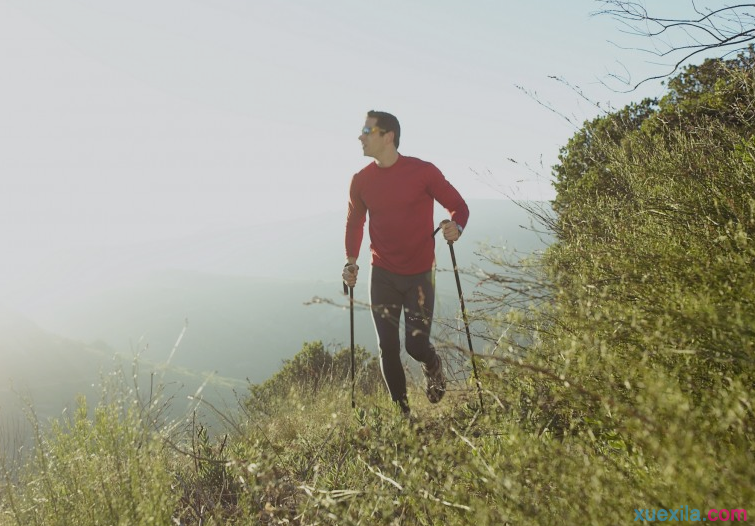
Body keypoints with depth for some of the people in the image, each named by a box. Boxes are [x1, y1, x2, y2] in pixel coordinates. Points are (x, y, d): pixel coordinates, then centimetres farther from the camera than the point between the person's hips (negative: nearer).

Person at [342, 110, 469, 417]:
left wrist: (456, 226, -24)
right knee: (387, 348, 1)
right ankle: (401, 411, 19)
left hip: (419, 274, -3)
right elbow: (354, 222, 14)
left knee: (416, 344, -4)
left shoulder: (423, 172, -9)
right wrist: (351, 261, 5)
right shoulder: (361, 181, 1)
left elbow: (458, 205, -2)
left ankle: (433, 368, 33)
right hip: (382, 275, 3)